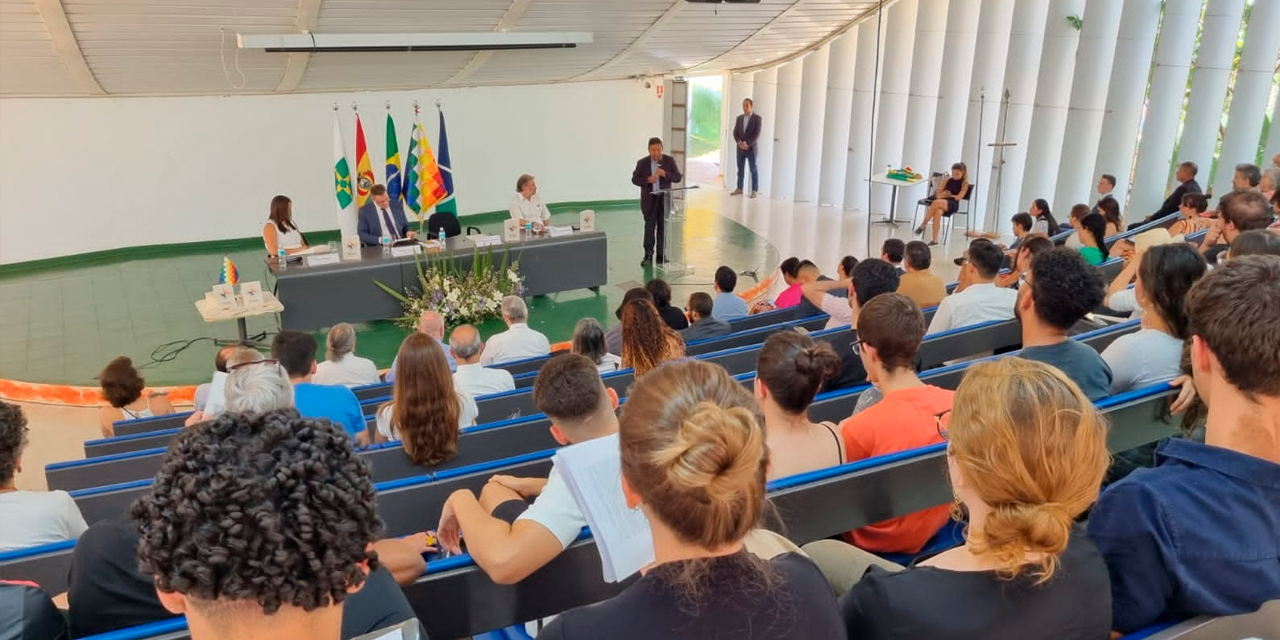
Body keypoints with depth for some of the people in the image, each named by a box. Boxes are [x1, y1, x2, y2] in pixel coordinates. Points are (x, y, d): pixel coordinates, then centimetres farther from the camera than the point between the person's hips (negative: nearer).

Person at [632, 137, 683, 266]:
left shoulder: (669, 160, -2)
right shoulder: (642, 162, -3)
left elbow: (678, 177, -4)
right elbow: (635, 179, 0)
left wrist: (665, 174, -21)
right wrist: (647, 180, -18)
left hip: (665, 198, 1)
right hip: (649, 199, -1)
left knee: (663, 227, 5)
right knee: (649, 227, -3)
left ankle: (661, 255, 13)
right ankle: (648, 256, 1)